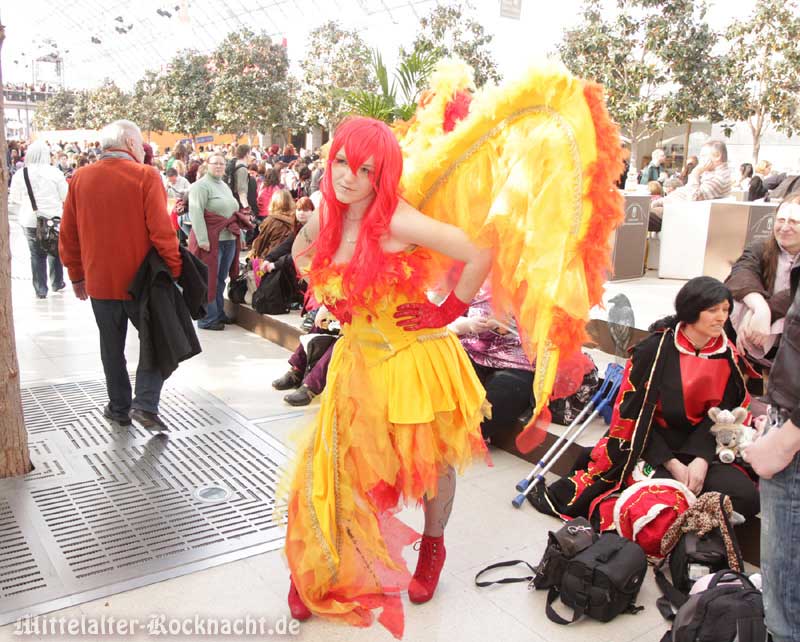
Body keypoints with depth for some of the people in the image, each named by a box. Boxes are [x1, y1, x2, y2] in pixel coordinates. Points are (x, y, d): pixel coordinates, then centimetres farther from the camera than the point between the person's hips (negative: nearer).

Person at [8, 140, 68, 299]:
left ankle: (40, 290, 10)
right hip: (53, 218, -1)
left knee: (37, 254, 8)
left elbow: (15, 201, 3)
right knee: (55, 251, 16)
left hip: (30, 221, 1)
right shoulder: (54, 172, -10)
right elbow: (66, 196, -2)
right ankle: (57, 284, 27)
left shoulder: (19, 175, -3)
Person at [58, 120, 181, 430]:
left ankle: (119, 407, 23)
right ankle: (145, 403, -2)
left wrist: (77, 275, 16)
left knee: (112, 347, 17)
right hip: (141, 280, -3)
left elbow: (68, 234, 6)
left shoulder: (80, 178, 2)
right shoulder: (145, 176, -12)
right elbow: (162, 231, -16)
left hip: (99, 281, 4)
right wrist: (174, 271, -7)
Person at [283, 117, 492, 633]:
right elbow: (301, 253, 20)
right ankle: (327, 571, 32)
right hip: (359, 356, 5)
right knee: (341, 464, 11)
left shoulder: (398, 222, -23)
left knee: (430, 463, 14)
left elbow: (480, 255, -27)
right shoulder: (325, 220, -4)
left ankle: (433, 546, 42)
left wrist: (448, 310, -17)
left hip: (415, 358, -5)